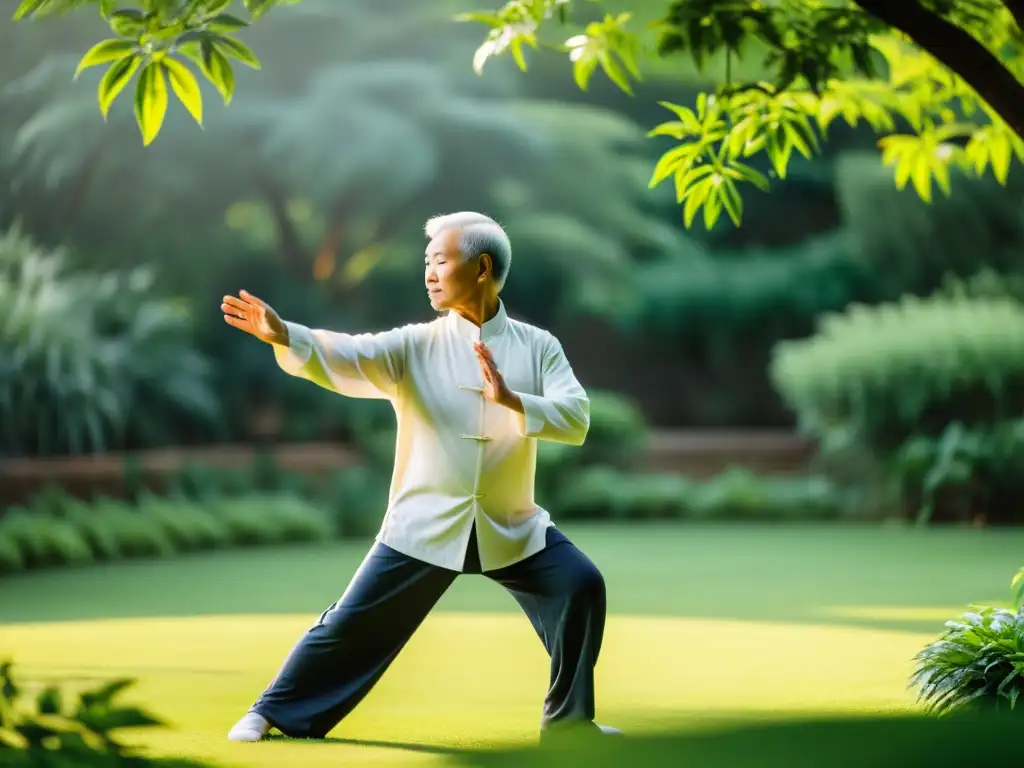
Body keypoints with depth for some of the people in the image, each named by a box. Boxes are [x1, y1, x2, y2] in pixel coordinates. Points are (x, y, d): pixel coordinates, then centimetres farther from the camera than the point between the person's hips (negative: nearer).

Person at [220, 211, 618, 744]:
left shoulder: (537, 346, -2)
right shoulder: (415, 345, -4)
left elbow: (577, 420, -13)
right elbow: (346, 358, -20)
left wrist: (512, 400, -28)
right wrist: (283, 335, -38)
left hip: (510, 525, 1)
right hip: (424, 524, -1)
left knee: (580, 586, -14)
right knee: (354, 620, -2)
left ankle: (568, 718, 5)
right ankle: (276, 713, 16)